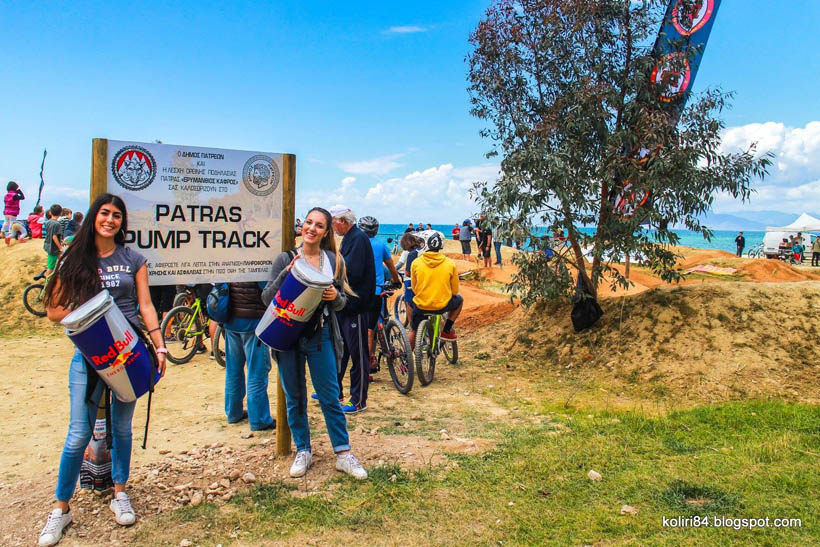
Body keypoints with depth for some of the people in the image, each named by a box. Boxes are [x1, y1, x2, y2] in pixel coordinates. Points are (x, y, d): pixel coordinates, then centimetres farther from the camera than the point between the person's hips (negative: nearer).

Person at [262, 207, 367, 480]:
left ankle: (343, 454, 14)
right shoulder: (285, 259, 0)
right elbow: (267, 298, -5)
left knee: (330, 398, 3)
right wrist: (287, 272, -17)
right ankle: (303, 452, 26)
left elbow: (343, 302, 10)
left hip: (321, 335, 0)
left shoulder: (334, 261, 4)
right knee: (295, 399, 10)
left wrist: (335, 297, -13)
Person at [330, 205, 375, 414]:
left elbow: (353, 272, -25)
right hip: (344, 303, 10)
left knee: (357, 353, 0)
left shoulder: (358, 239, -16)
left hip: (356, 305, -10)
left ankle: (359, 400, 10)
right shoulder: (349, 238, 15)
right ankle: (335, 390, 32)